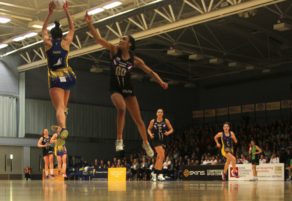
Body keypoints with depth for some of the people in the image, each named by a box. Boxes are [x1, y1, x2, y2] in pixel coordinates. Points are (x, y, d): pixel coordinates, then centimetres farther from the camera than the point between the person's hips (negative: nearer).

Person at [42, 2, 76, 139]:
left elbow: (44, 29, 23)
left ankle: (63, 127, -38)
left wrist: (50, 12, 22)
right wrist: (66, 11, 22)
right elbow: (72, 28, 20)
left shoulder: (48, 43, 6)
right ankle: (64, 109, 34)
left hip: (55, 78, -2)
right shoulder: (65, 42, 5)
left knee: (59, 107, -15)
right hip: (67, 75, 2)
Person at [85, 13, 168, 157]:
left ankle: (146, 143, 28)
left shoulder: (135, 60, -4)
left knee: (138, 119, 5)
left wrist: (161, 82, -9)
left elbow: (150, 72, 3)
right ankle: (119, 140, -23)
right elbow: (98, 39, -14)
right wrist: (90, 24, -24)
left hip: (128, 90, 2)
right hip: (115, 89, -2)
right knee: (121, 108, -34)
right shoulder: (114, 50, -5)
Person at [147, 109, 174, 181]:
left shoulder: (166, 121, 2)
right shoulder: (153, 121, 1)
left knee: (159, 157, 7)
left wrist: (168, 133, -14)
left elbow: (171, 129, 7)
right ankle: (160, 174, -14)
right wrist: (150, 134, -5)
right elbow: (149, 129, 14)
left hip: (163, 141, 3)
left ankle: (154, 172, 23)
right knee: (162, 156, -18)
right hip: (156, 140, -3)